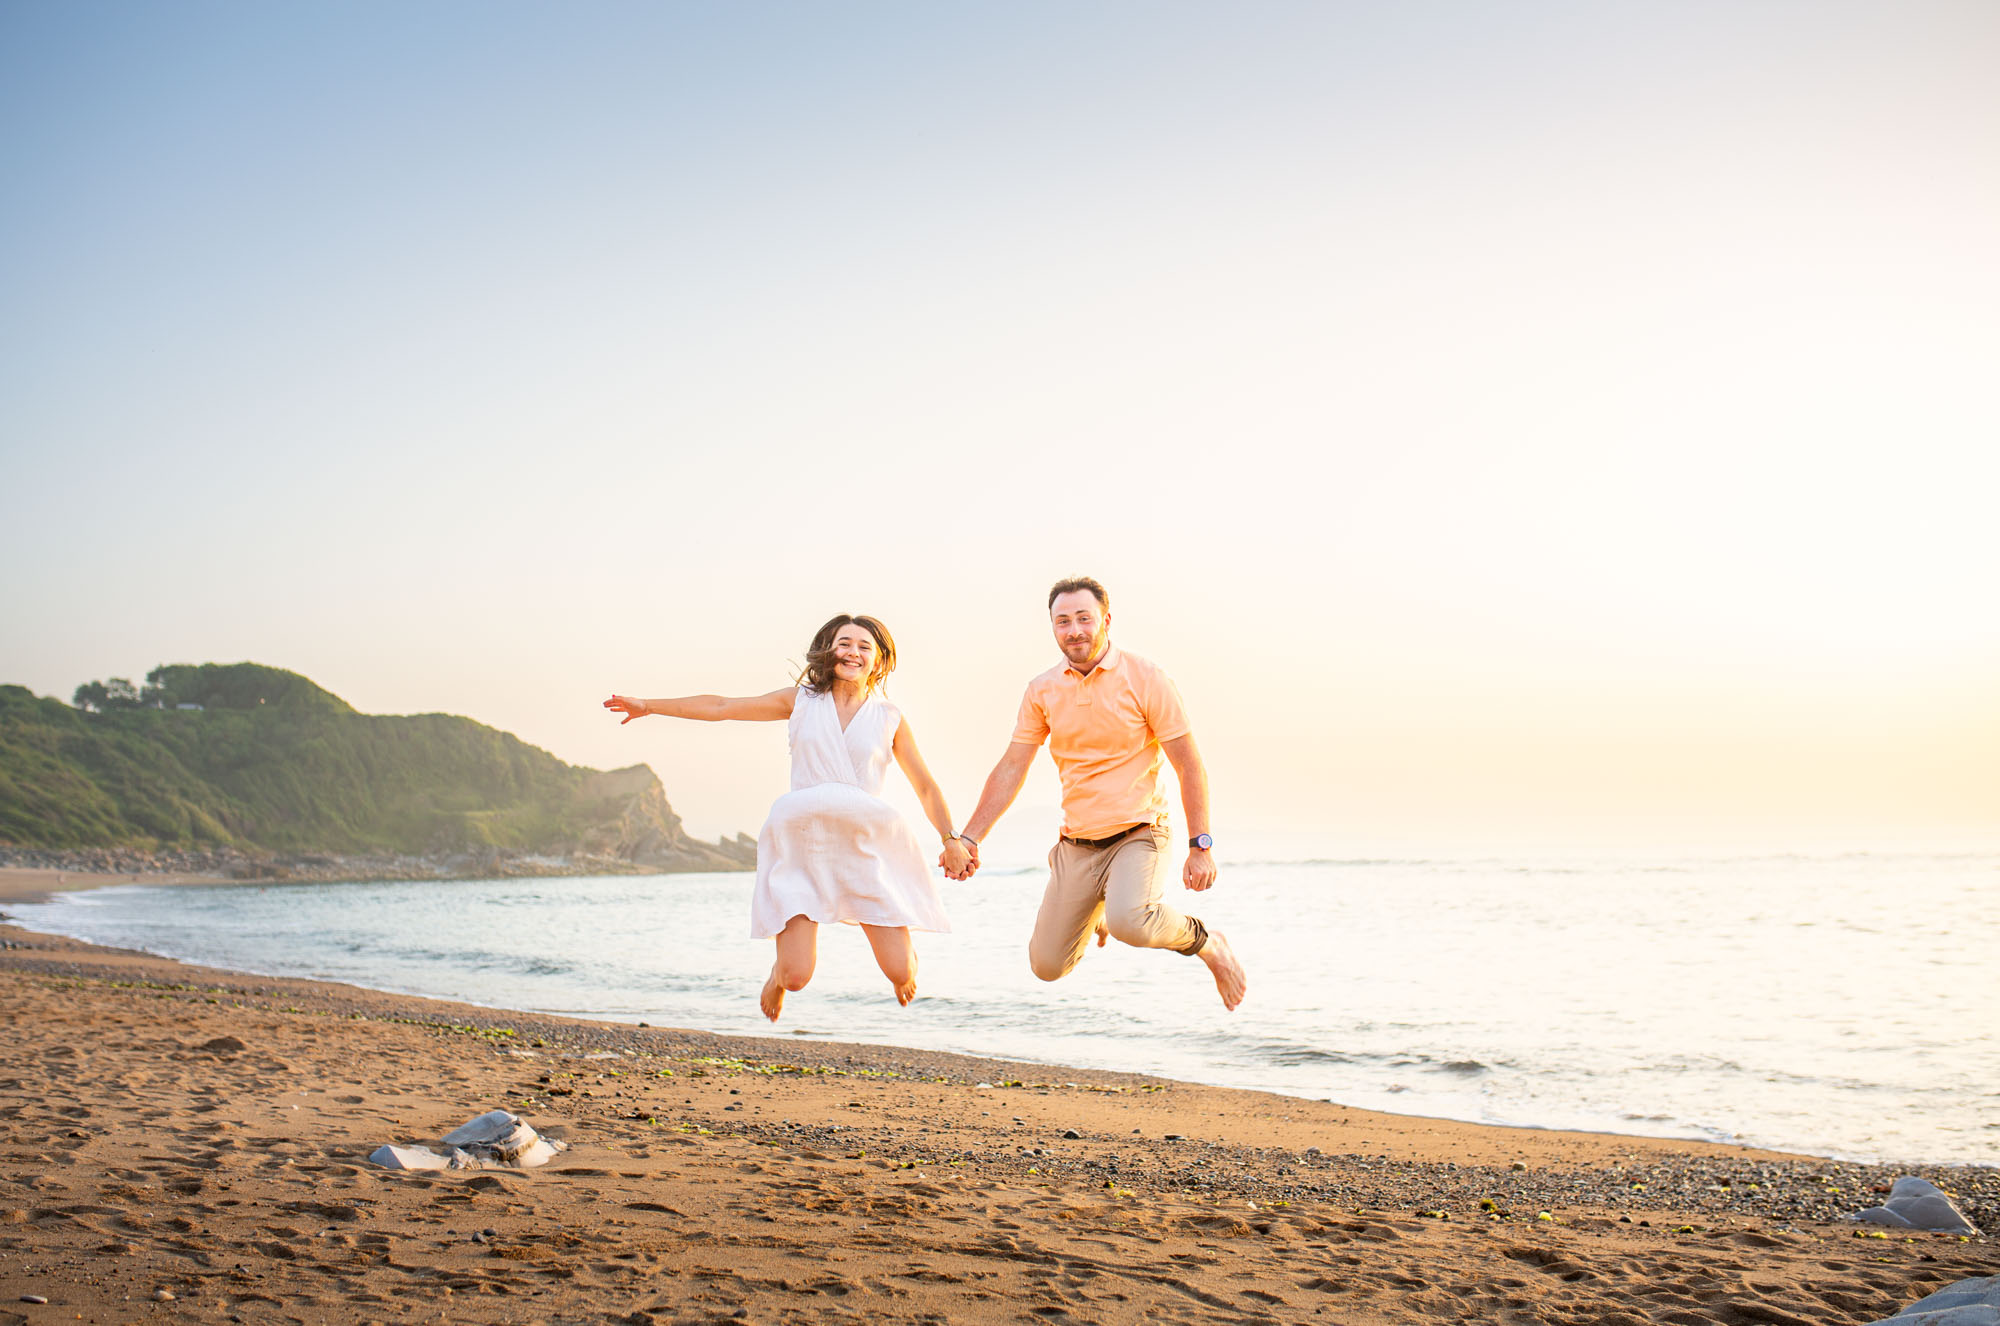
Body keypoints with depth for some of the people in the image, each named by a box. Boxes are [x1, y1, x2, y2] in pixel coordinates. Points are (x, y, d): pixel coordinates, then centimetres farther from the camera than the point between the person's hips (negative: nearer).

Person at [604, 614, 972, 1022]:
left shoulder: (890, 719, 8)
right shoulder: (801, 701, 9)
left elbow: (925, 786, 15)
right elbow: (719, 707, 13)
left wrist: (951, 839, 6)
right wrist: (649, 706, 14)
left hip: (867, 847, 0)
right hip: (804, 845, 0)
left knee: (900, 972, -7)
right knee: (796, 977, -11)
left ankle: (905, 949, 33)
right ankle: (780, 969, 29)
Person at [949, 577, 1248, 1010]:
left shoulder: (1146, 680, -10)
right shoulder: (1042, 691, 2)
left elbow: (1189, 766, -8)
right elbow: (1011, 770, 6)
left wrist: (1201, 848, -14)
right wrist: (968, 838, -2)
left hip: (1138, 836, -5)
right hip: (1076, 847, 5)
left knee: (1130, 923, -34)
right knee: (1048, 966, 7)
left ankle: (1206, 943, -1)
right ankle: (1095, 912, 41)